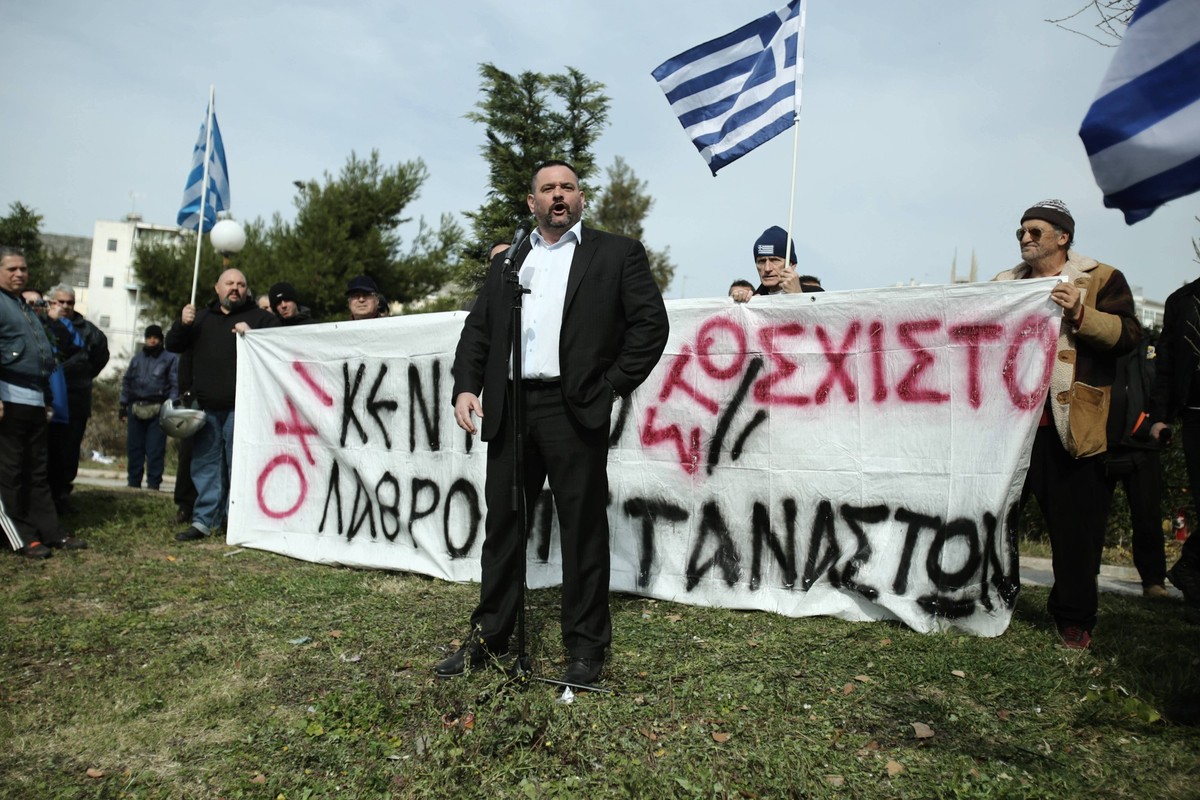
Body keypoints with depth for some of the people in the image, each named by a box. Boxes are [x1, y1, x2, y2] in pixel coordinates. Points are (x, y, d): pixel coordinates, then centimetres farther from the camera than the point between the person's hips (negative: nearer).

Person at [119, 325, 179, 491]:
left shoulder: (170, 358, 3)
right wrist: (122, 405, 14)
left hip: (158, 410, -5)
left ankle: (153, 485, -2)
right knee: (134, 448, 8)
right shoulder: (137, 357, 18)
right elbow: (127, 381, 20)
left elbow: (175, 385, -3)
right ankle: (133, 483, 15)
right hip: (136, 409, 5)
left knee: (155, 449, -5)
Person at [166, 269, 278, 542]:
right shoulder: (202, 317, 20)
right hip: (206, 407, 5)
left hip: (240, 407, -5)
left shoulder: (261, 317, 6)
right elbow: (173, 345, 19)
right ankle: (203, 521, 15)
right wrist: (182, 324, 0)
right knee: (206, 464, 8)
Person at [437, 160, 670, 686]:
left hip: (574, 410, -4)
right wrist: (466, 387, 1)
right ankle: (489, 637, 25)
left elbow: (651, 322, 0)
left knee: (583, 530, 2)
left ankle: (586, 644, 16)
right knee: (502, 526, 11)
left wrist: (613, 385, -7)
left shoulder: (617, 253, 7)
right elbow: (477, 331, 16)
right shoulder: (506, 263, 20)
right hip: (508, 410, 5)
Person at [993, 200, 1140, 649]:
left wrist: (1081, 314, -20)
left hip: (1068, 426, -4)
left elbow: (1128, 335, -7)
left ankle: (1074, 617, 16)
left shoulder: (1101, 279, 3)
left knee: (1074, 526, 2)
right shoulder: (1004, 284, 16)